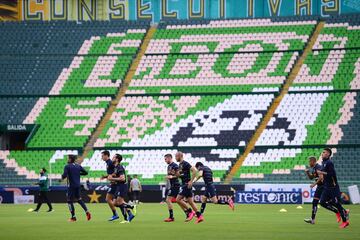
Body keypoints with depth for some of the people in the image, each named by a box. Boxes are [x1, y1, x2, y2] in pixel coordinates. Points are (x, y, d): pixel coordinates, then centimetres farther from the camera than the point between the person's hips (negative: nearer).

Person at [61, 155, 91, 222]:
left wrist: (62, 177, 2)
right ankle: (87, 211, 4)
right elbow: (85, 172, 11)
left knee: (70, 201, 3)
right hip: (78, 185, 6)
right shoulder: (78, 166, 7)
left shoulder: (67, 167, -10)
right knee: (79, 199, 19)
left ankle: (73, 217, 1)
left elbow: (64, 175, -21)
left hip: (71, 186, -6)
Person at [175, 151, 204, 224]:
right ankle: (199, 216, 6)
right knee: (190, 201, 7)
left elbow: (194, 170, -20)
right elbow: (179, 175, 28)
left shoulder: (185, 164, -13)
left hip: (187, 184, -10)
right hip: (184, 184, 10)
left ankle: (190, 212, -4)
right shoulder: (180, 165, 17)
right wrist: (178, 174, 5)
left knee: (178, 199, -10)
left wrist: (191, 181, -20)